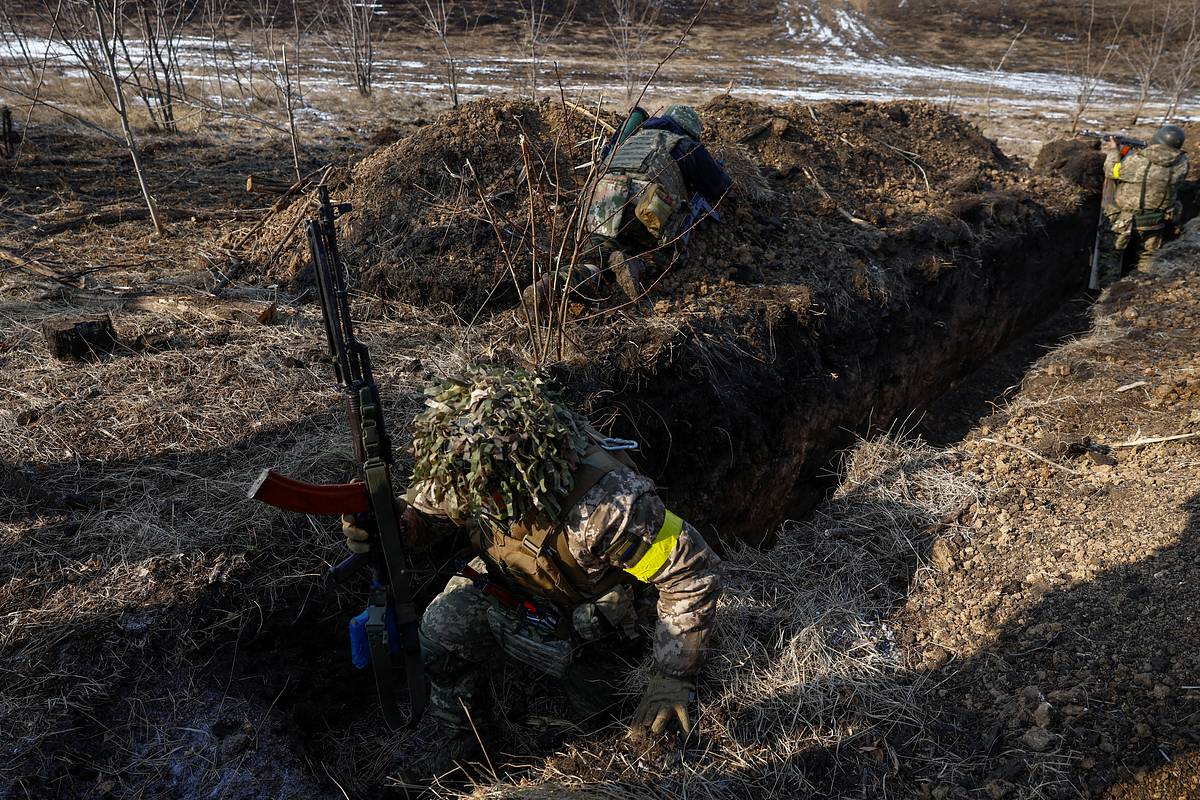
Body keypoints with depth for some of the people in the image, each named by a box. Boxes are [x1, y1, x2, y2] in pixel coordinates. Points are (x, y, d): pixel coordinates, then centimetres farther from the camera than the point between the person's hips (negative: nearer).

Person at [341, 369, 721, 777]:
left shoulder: (607, 506, -44)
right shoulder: (470, 475, -27)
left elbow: (695, 574, -33)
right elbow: (428, 508, -6)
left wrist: (671, 682, -28)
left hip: (586, 609, -3)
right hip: (506, 582, 3)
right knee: (443, 628, -22)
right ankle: (458, 735, 5)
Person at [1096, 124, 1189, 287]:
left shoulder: (1136, 160, -21)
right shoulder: (1181, 165, -10)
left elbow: (1111, 171, -5)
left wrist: (1113, 151, 12)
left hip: (1123, 222, -3)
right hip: (1154, 225, 3)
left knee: (1110, 256, 12)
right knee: (1147, 260, 22)